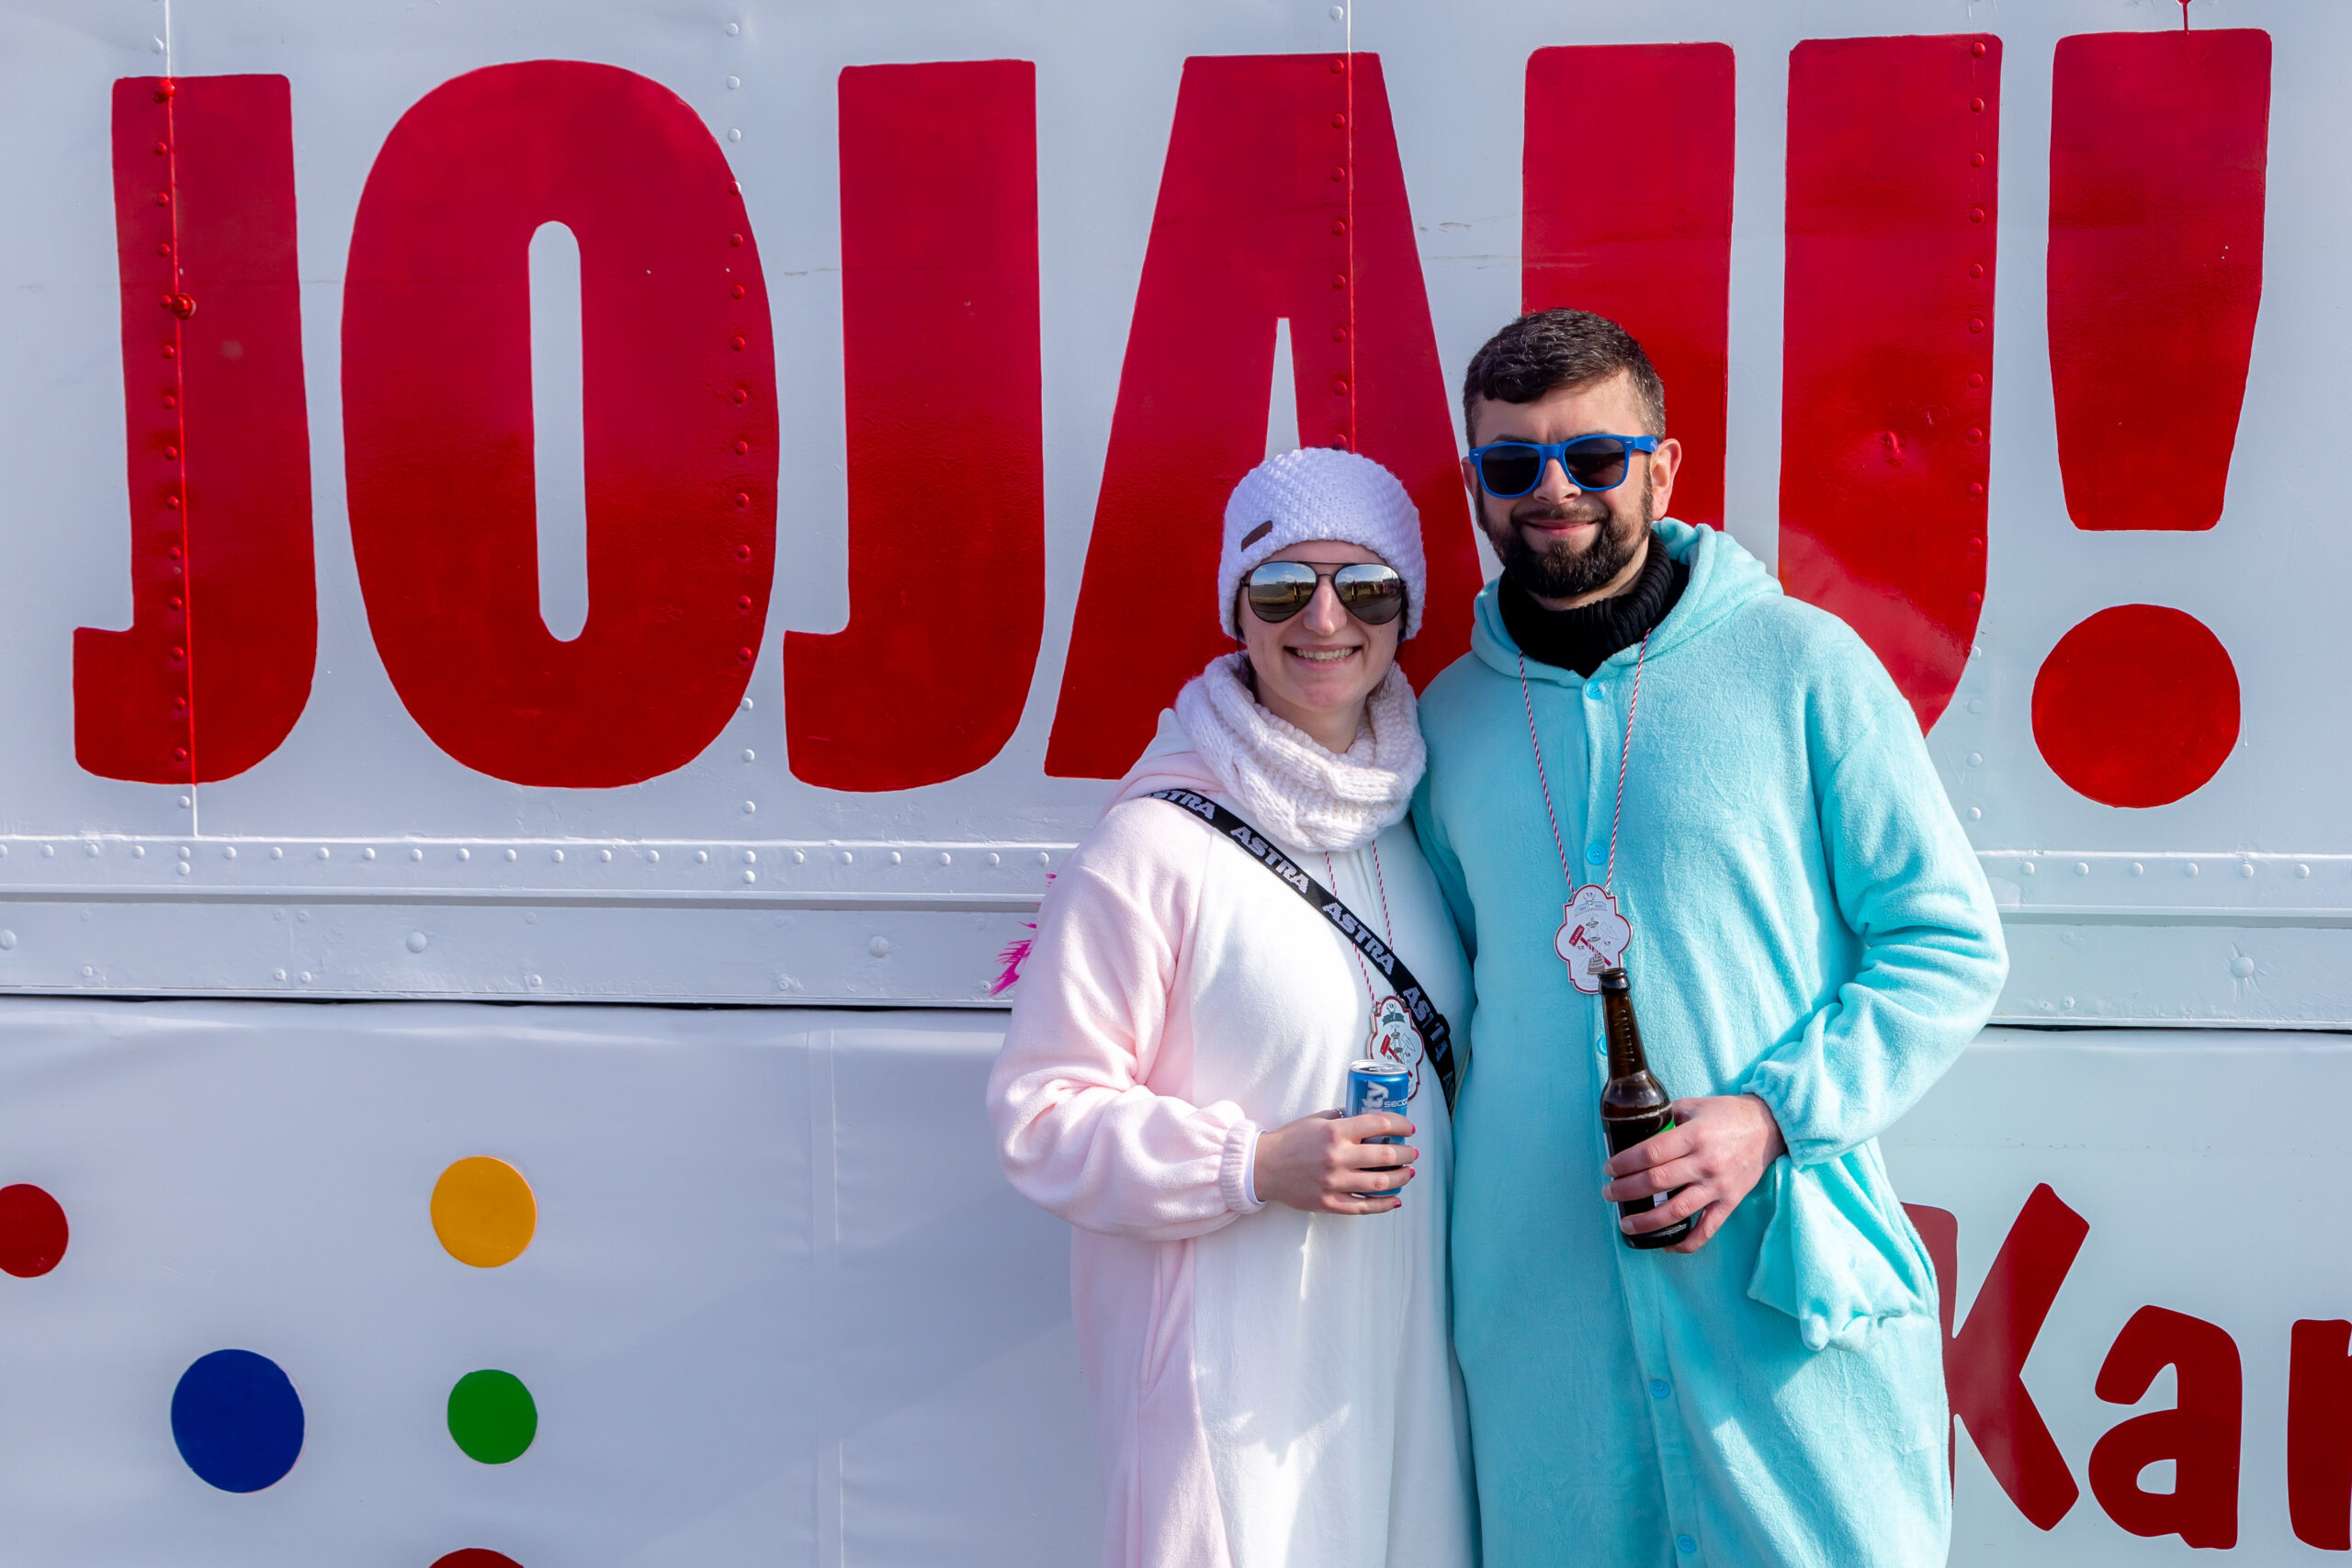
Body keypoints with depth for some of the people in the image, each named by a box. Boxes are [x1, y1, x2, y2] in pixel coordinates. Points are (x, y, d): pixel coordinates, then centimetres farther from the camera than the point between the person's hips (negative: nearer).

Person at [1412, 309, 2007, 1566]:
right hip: (1539, 1298, 3)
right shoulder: (1449, 718, 6)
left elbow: (1950, 946, -3)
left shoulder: (1800, 663, -4)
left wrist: (1773, 1113, -15)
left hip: (1786, 1282, -2)